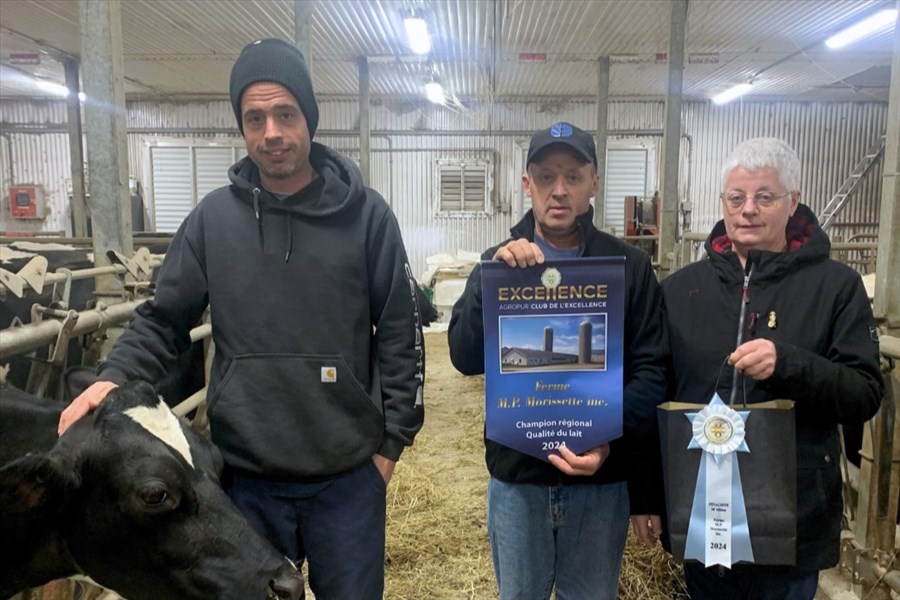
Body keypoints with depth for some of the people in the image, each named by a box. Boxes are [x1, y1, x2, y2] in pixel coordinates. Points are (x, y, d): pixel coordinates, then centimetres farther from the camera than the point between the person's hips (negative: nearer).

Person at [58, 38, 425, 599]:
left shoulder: (366, 214, -6)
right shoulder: (213, 217, -1)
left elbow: (400, 335, -3)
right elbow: (164, 320, 6)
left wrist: (391, 440, -3)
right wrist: (113, 378, -11)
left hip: (348, 476, -1)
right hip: (245, 475, 2)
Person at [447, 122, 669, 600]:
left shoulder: (630, 267, -2)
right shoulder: (497, 261, 1)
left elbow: (651, 372, -7)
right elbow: (465, 358, -12)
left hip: (601, 480, 0)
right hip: (517, 477, 1)